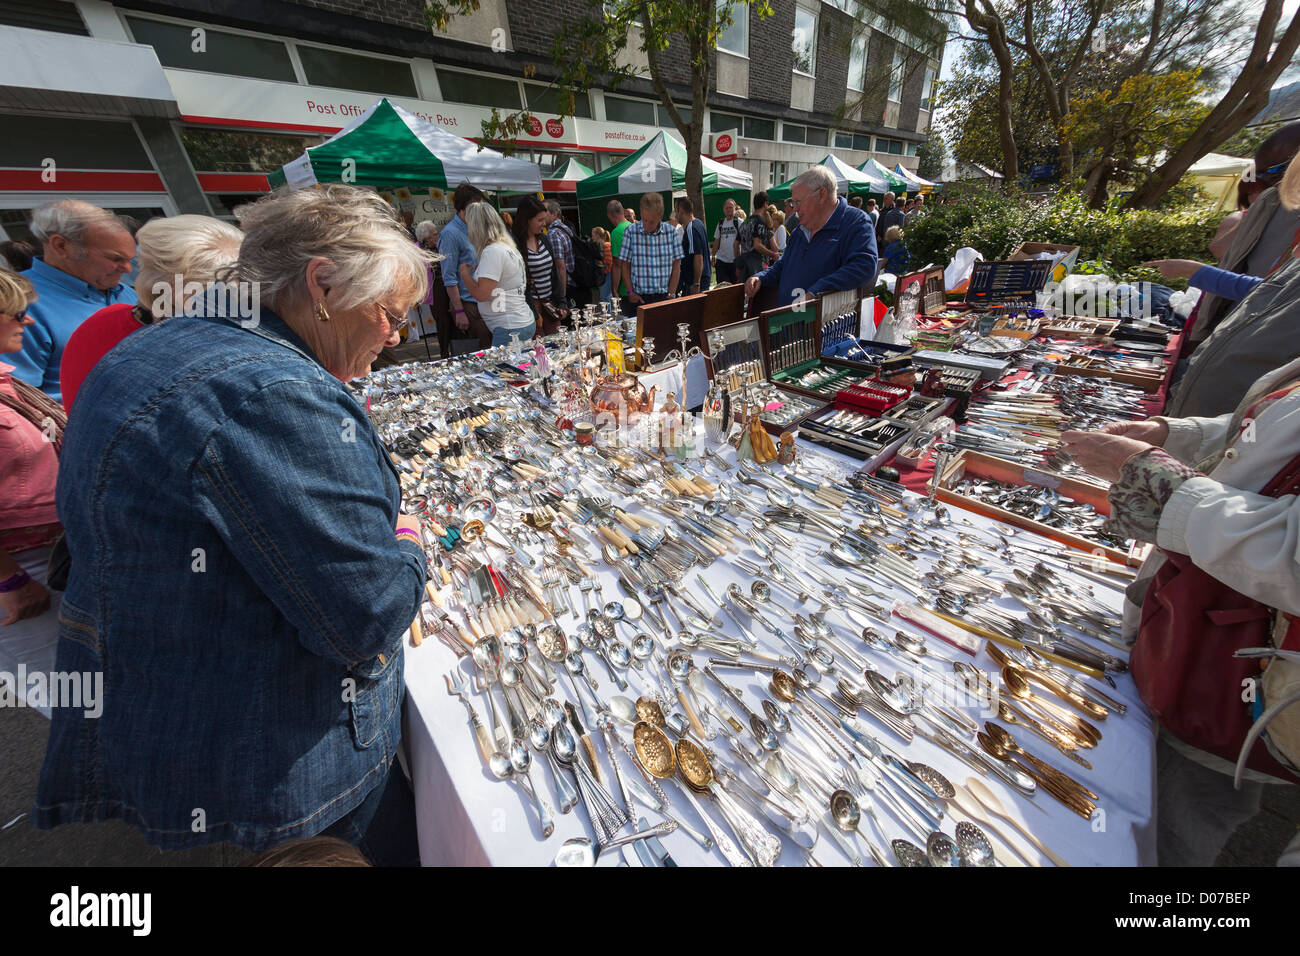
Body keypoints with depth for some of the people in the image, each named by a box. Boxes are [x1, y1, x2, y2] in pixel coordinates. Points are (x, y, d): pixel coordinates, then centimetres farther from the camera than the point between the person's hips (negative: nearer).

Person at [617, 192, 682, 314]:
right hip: (638, 297, -1)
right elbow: (625, 266, 3)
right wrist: (630, 292, -4)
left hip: (663, 296, 1)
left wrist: (670, 294, -2)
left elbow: (676, 267, 5)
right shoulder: (631, 232, -1)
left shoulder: (670, 232, 2)